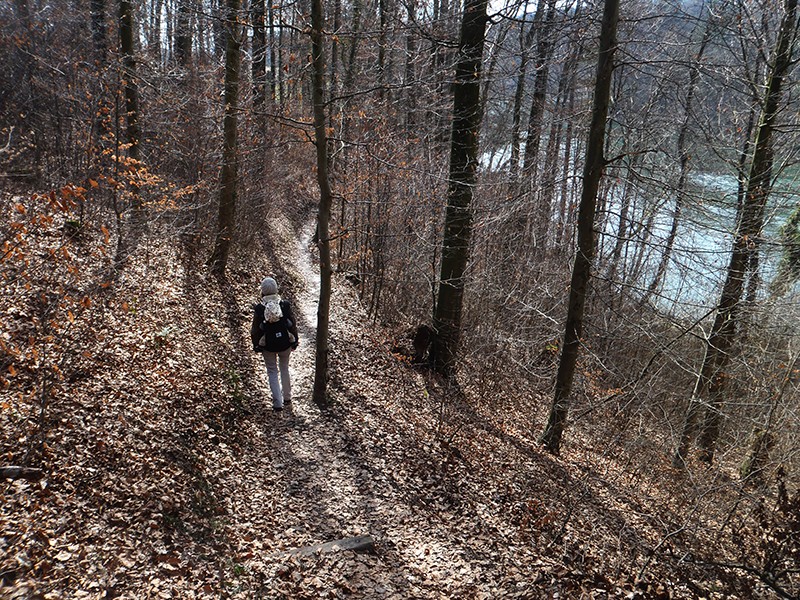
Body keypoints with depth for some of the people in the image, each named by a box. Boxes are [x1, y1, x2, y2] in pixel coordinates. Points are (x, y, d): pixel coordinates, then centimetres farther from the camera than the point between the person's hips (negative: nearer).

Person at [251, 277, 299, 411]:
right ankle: (287, 397, 32)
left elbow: (255, 329, -7)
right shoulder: (285, 305, -11)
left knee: (273, 372, 11)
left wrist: (256, 345, 8)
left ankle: (278, 403, 6)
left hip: (268, 346, -2)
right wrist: (295, 340, 10)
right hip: (285, 343, 2)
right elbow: (293, 324, -3)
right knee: (284, 369, 22)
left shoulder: (259, 309, -14)